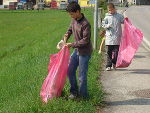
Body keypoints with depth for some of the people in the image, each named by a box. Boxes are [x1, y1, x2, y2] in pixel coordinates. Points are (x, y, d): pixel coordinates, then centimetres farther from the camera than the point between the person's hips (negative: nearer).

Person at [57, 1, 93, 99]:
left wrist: (72, 45, -19)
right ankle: (74, 92, 28)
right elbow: (70, 30, 16)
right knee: (70, 71, 14)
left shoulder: (85, 24, -23)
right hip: (77, 50, 9)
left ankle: (83, 96, 13)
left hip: (85, 52, -8)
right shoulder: (74, 20, 2)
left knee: (82, 75, -1)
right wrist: (65, 39, -1)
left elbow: (85, 40, -23)